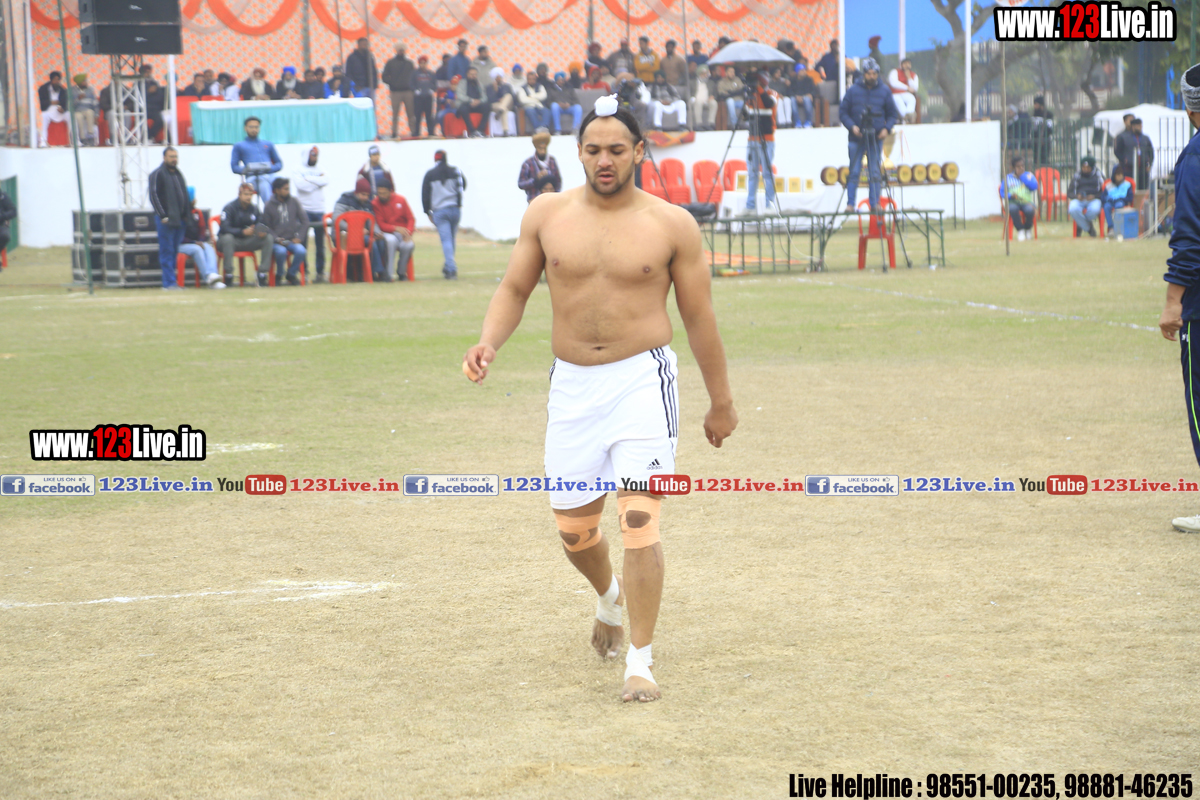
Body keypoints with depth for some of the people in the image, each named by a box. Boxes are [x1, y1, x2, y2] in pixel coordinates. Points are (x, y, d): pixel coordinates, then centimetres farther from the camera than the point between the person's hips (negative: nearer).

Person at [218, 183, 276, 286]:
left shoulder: (254, 209, 7)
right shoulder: (229, 208, -11)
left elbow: (259, 226, 6)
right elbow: (225, 228, -24)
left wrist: (262, 232, -21)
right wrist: (243, 232, -38)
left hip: (247, 241, 5)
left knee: (269, 238, -15)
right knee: (227, 237, -40)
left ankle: (262, 273, -16)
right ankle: (228, 275, -35)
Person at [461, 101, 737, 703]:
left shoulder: (671, 224, -1)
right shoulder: (546, 214, 4)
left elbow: (699, 317, 5)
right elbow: (514, 289, 12)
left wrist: (721, 401, 10)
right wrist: (489, 342, -8)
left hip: (643, 382, -3)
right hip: (571, 386, 3)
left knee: (639, 519, -14)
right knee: (573, 527, 11)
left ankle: (640, 661, -7)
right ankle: (609, 596, 46)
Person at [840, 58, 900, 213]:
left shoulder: (884, 91, 6)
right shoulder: (853, 91, 3)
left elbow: (893, 114, 11)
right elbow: (844, 112, 6)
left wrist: (887, 128, -6)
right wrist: (852, 126, -10)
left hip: (876, 138, 1)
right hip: (857, 137, -1)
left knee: (875, 172, 1)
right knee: (854, 172, -2)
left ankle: (875, 203, 5)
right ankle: (850, 204, 0)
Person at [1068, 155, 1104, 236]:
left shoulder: (1098, 176, 10)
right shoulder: (1077, 177, 14)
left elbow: (1103, 193, 4)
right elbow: (1069, 193, 11)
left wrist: (1094, 196, -16)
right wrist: (1077, 196, -12)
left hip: (1093, 199, -1)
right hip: (1079, 200, 1)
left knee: (1095, 209, -40)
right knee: (1073, 209, -37)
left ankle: (1081, 225, -8)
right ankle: (1089, 229, -17)